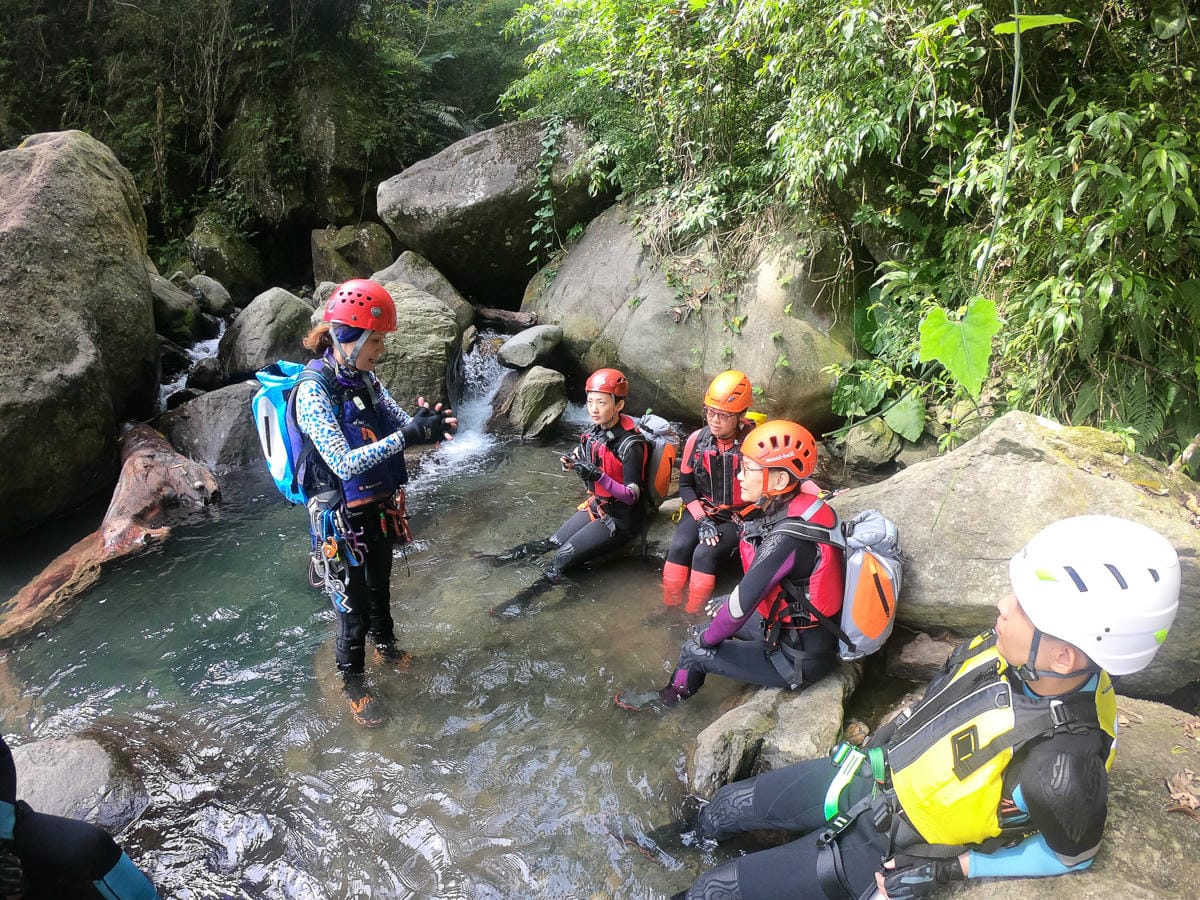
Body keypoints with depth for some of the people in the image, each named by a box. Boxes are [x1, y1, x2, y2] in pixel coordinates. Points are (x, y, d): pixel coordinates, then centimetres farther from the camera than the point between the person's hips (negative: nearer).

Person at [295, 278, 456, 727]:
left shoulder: (366, 379, -2)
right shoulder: (314, 390, -23)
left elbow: (403, 425, 1)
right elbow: (344, 464, -31)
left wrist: (426, 424, -22)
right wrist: (406, 436, -37)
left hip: (379, 509, 7)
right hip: (341, 517, -7)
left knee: (380, 586, 27)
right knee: (353, 606, 8)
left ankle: (385, 645, 52)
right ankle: (353, 684, 31)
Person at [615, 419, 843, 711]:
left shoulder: (786, 538, -31)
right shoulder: (800, 507, -6)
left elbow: (744, 603, -23)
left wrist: (707, 638, -7)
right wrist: (729, 602, 11)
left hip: (801, 658, -8)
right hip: (811, 630, 8)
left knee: (696, 652, 5)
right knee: (719, 611, 18)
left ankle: (672, 698, 34)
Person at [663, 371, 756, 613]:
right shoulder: (697, 439, -6)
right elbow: (685, 485, 2)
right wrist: (702, 519, -9)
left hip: (738, 518, -3)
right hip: (702, 510, 3)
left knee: (704, 554, -26)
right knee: (679, 546, -23)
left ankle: (693, 618, -9)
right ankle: (670, 610, -6)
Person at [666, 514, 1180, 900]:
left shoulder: (1061, 767, -38)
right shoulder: (1015, 648, -19)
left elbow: (1071, 853, -15)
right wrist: (878, 748, 11)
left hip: (883, 850, -6)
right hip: (872, 775, 6)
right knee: (726, 807, 17)